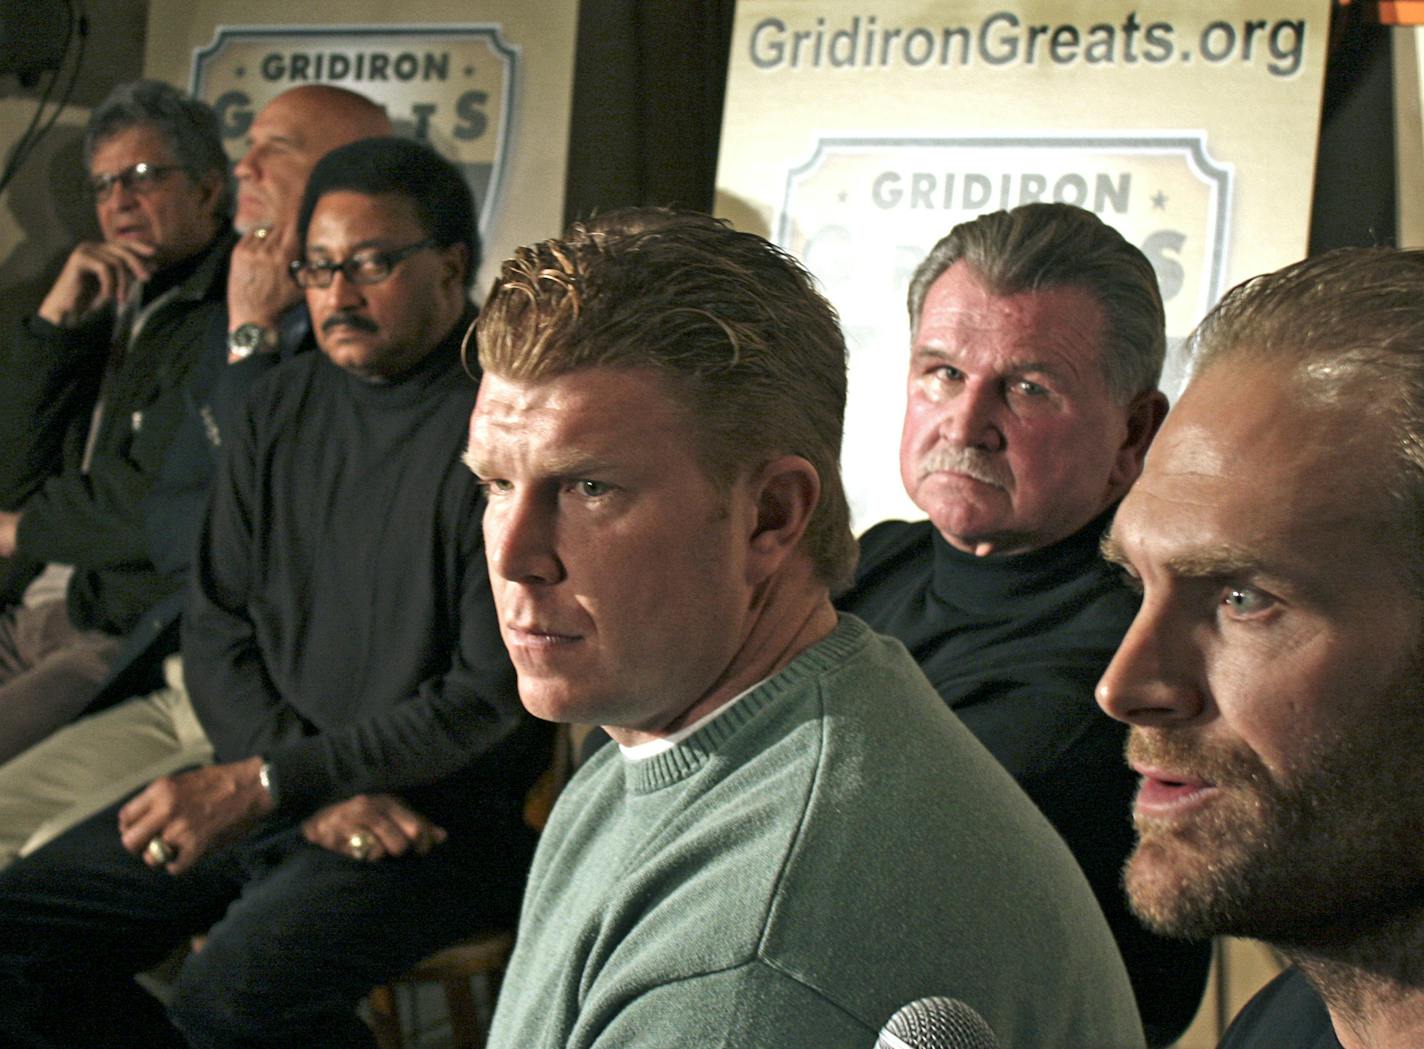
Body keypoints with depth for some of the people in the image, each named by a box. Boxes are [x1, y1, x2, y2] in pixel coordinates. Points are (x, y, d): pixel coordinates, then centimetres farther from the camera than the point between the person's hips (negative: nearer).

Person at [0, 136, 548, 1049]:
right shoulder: (283, 408, 10)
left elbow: (494, 693, -15)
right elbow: (218, 633, 10)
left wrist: (263, 783, -17)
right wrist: (322, 794, -9)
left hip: (442, 811, -7)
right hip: (280, 791, 7)